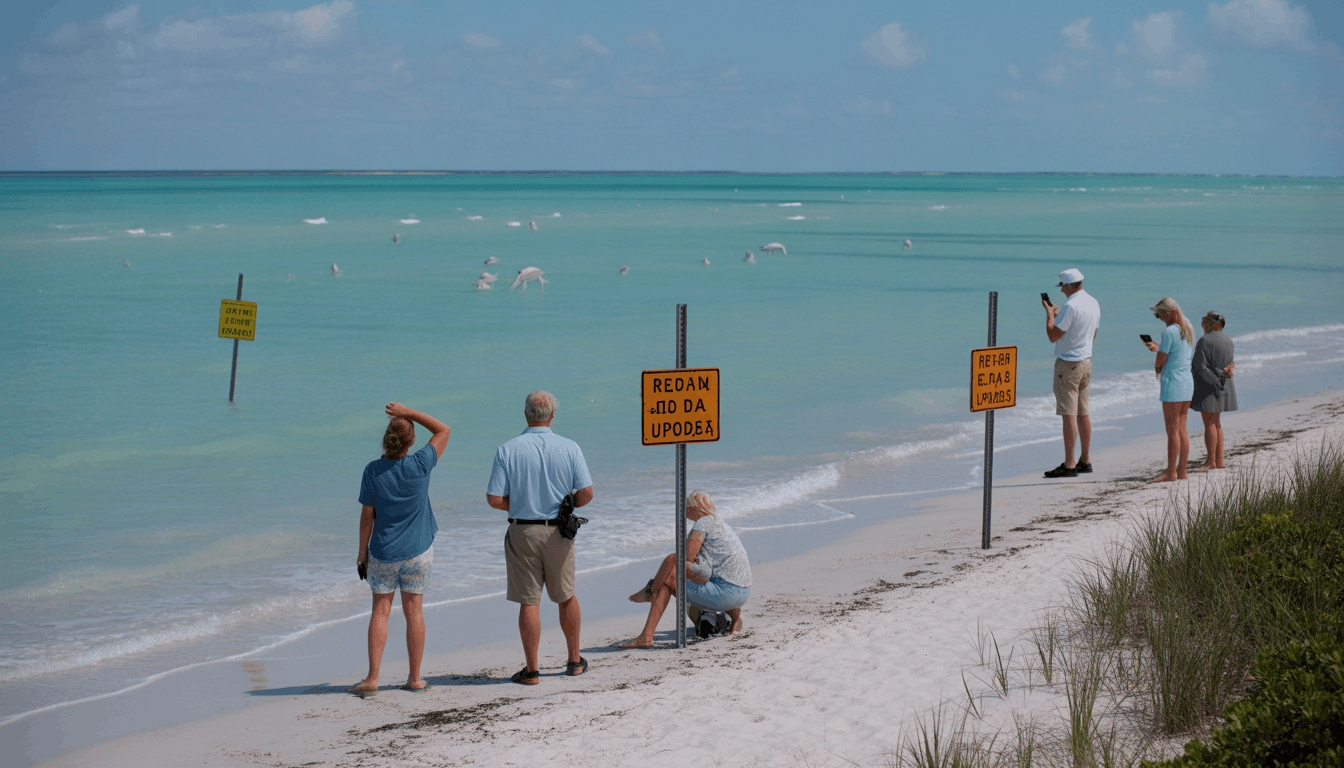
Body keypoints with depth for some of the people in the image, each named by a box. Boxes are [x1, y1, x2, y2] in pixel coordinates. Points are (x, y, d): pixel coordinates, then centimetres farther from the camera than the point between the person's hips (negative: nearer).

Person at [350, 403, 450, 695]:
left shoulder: (373, 471, -12)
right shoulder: (420, 465, -13)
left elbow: (367, 515, -6)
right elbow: (443, 430, 1)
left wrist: (362, 551, 5)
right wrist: (409, 413, -2)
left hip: (383, 552, 0)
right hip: (418, 551, 0)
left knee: (380, 611, 6)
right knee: (413, 611, 9)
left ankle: (372, 679, 1)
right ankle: (415, 679, 13)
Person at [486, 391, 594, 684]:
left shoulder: (507, 451, -6)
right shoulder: (570, 448, -4)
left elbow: (494, 499, -9)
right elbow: (586, 492, -8)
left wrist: (518, 505, 10)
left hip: (522, 532, -1)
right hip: (558, 531, 1)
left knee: (528, 602, 2)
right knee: (566, 596, 17)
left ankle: (532, 670, 3)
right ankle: (575, 661, 26)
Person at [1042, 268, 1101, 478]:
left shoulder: (1071, 306, -19)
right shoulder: (1094, 304, 9)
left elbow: (1053, 336, -18)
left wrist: (1050, 313, -2)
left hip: (1068, 364, -9)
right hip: (1086, 361, 9)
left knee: (1069, 415, -7)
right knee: (1082, 413, 15)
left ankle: (1069, 465, -7)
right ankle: (1085, 461, 20)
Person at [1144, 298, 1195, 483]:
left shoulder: (1169, 332, -16)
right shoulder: (1188, 330, 10)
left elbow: (1160, 362, -13)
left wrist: (1156, 369, 8)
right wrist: (1158, 348, 22)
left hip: (1173, 383, -9)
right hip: (1187, 382, 9)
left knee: (1172, 430, -5)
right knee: (1181, 429, 11)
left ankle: (1171, 472, -3)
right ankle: (1182, 471, 12)